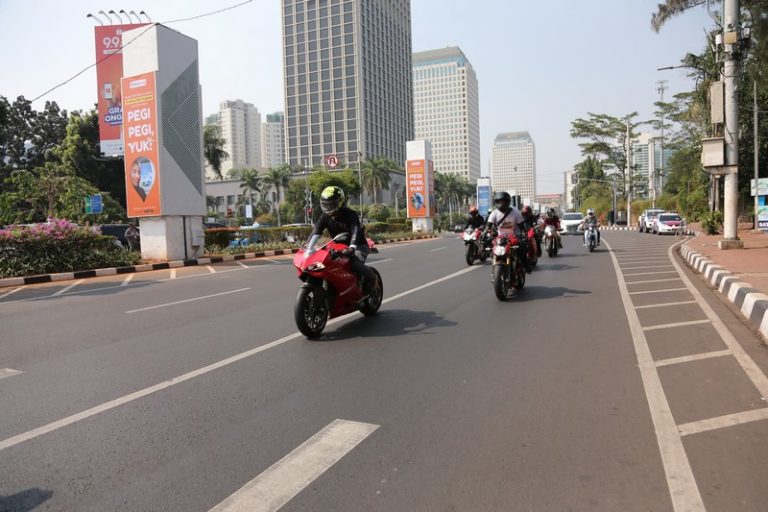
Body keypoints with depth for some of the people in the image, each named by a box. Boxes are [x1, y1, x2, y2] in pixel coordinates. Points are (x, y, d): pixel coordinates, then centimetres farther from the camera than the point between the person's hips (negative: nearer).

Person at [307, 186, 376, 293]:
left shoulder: (350, 214, -19)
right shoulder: (325, 216, -2)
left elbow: (356, 232, -33)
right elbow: (316, 231, -11)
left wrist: (351, 248, -51)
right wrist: (308, 247, -26)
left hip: (358, 246, -6)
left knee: (356, 265, -32)